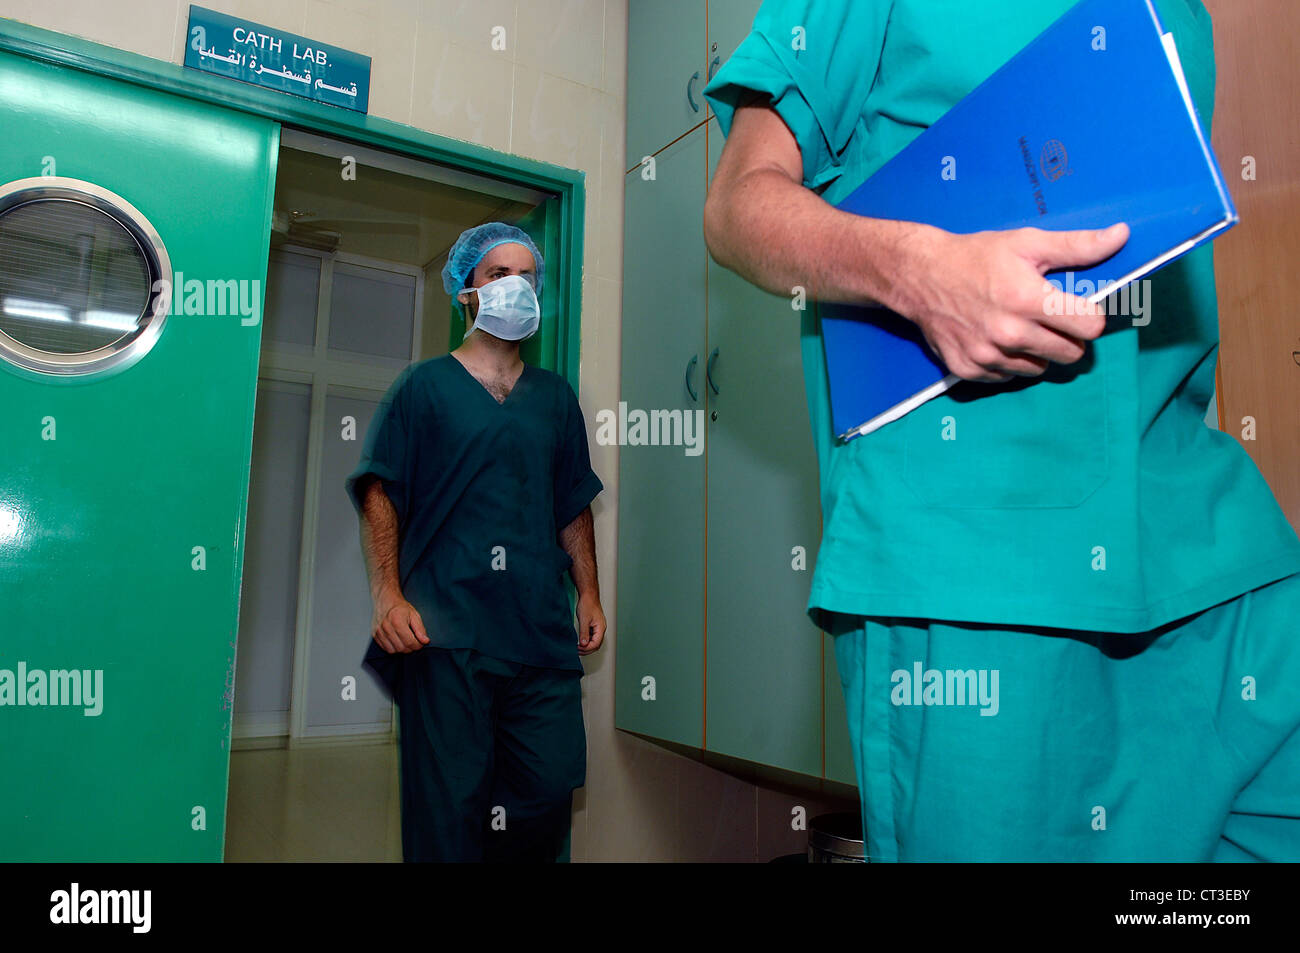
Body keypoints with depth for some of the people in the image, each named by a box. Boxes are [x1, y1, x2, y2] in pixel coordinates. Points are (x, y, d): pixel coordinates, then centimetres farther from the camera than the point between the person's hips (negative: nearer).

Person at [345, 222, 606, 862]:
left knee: (552, 787, 1)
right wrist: (388, 596, -10)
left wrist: (589, 594, 11)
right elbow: (379, 492, 1)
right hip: (445, 629, -3)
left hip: (541, 629, 4)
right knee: (448, 802, -3)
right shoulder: (423, 386, 8)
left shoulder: (555, 396, 19)